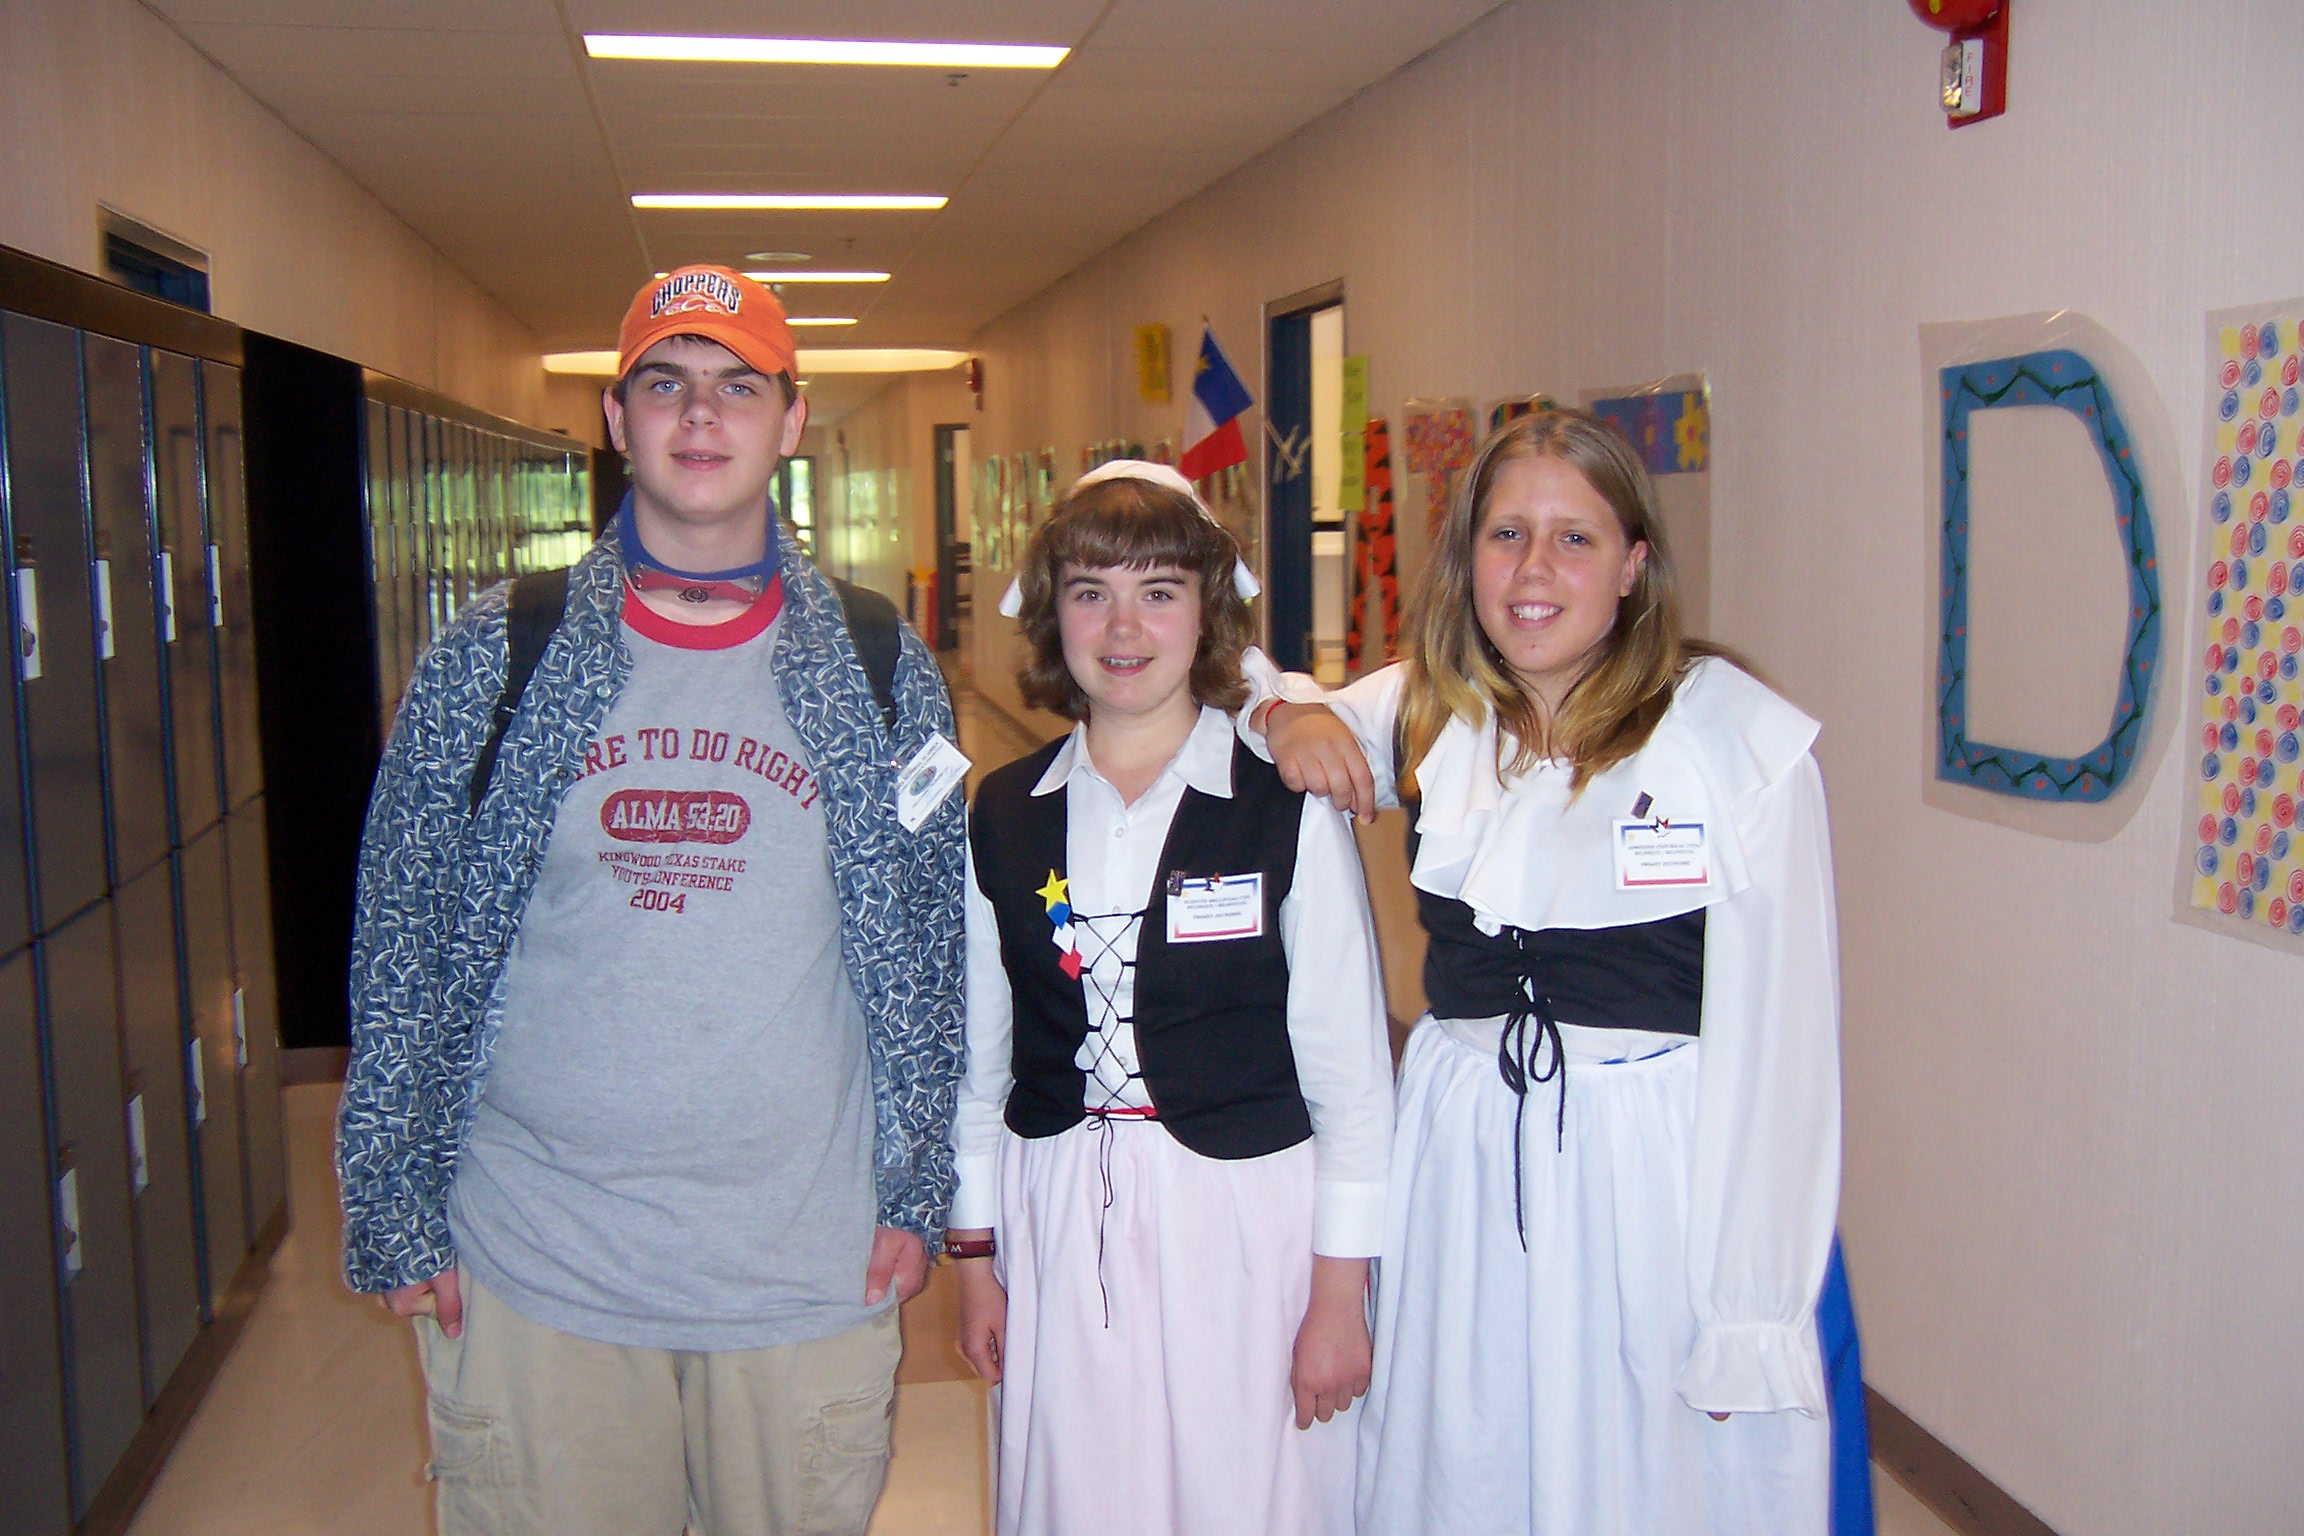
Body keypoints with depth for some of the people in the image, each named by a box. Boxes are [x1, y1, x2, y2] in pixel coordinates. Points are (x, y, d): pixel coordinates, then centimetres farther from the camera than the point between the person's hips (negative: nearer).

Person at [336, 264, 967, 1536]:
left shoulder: (881, 673, 1)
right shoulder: (490, 660, -1)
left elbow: (929, 951, 6)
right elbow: (399, 946, 3)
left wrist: (918, 1193, 5)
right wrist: (396, 1212, 2)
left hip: (813, 1269, 1)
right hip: (533, 1268, 0)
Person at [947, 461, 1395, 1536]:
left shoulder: (1287, 810, -7)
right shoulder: (1003, 817, 4)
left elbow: (1349, 1069, -5)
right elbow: (982, 1053, 10)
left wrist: (1338, 1293, -5)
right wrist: (975, 1254, 11)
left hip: (1247, 1222, -3)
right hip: (1057, 1231, 3)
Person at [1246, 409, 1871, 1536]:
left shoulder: (1740, 737, -12)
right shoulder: (1425, 714, 3)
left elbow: (1778, 1035, -13)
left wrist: (1750, 1316, -14)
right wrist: (1289, 715, -5)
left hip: (1666, 1182, -4)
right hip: (1457, 1167, 5)